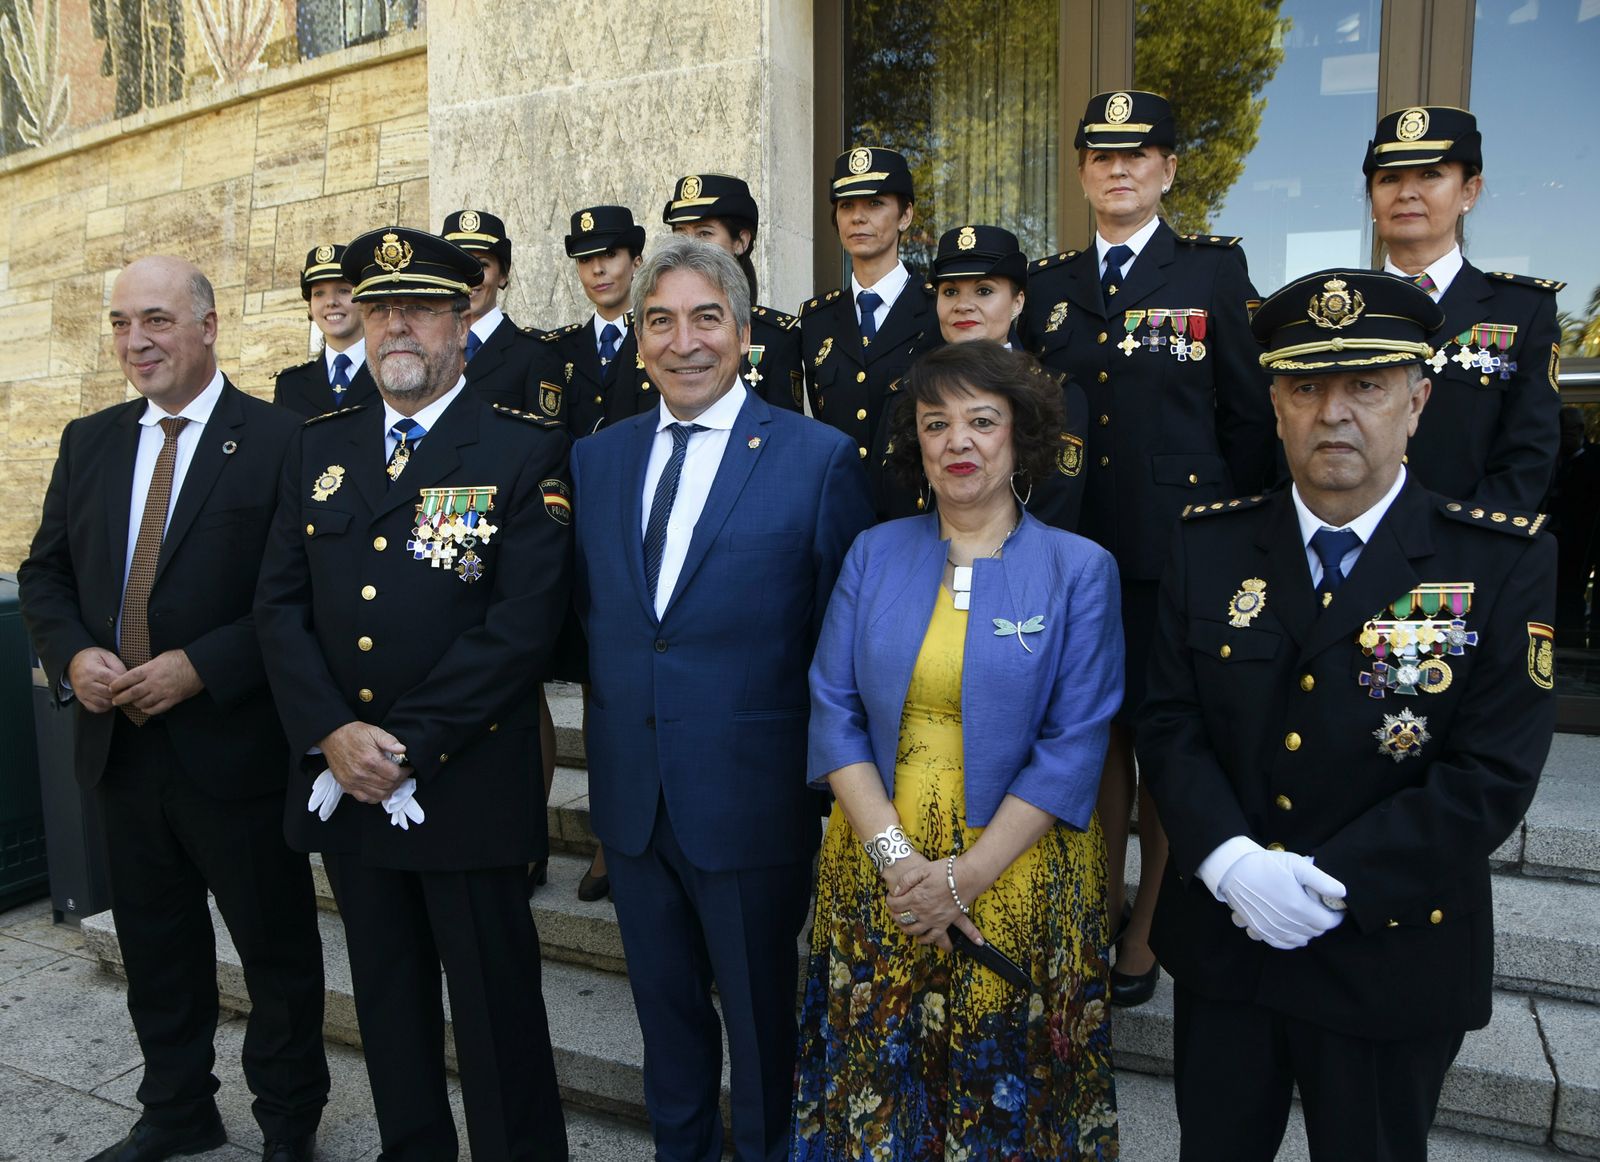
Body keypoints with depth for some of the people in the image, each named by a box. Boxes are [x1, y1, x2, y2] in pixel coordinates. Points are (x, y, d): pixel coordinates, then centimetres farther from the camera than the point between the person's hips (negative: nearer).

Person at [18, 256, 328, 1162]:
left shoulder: (280, 441, -11)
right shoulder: (89, 442, 10)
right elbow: (45, 573, 13)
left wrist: (201, 667, -20)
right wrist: (72, 655, -6)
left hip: (234, 746, -6)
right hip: (119, 742, 6)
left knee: (278, 950, 10)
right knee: (156, 949, 21)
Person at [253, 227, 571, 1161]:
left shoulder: (525, 452, -7)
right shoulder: (318, 451, 10)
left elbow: (524, 621, -15)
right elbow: (282, 603, 5)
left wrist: (409, 744, -16)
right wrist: (332, 733, -9)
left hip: (468, 782, -5)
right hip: (341, 779, 5)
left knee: (495, 1004, 7)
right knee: (388, 997, 20)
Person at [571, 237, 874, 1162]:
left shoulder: (821, 459, -10)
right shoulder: (597, 457, 5)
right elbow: (588, 607, 13)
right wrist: (614, 713, 1)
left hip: (753, 800, -4)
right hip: (631, 797, 5)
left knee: (764, 1027, 16)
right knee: (667, 1014, 23)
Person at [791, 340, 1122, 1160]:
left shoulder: (1078, 569, -5)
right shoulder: (874, 553, 2)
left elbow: (1074, 747, -9)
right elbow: (832, 711, -2)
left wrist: (967, 874, -15)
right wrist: (893, 852, -12)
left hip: (1016, 880, -2)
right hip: (876, 872, 2)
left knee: (1004, 1093, 14)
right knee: (876, 1085, 15)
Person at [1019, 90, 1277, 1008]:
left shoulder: (1215, 269, 1)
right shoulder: (1048, 282, 10)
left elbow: (1248, 414, 0)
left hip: (1178, 547, -3)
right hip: (1077, 544, 3)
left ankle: (1148, 929, 23)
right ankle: (1103, 903, 32)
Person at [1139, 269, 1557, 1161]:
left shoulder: (1509, 562, -10)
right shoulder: (1209, 546, -2)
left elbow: (1493, 774, -14)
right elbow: (1172, 723, -5)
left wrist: (1333, 886, -19)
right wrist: (1231, 861, -19)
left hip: (1392, 960, -2)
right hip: (1221, 942, 2)